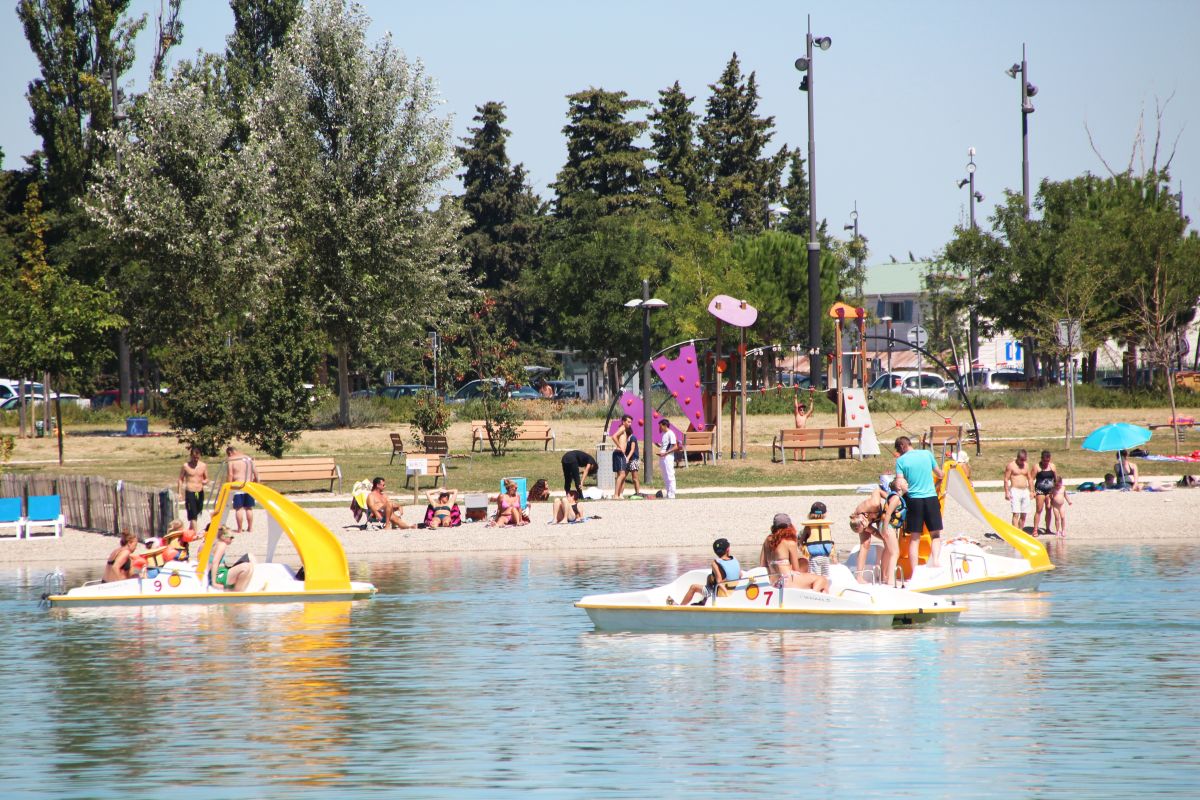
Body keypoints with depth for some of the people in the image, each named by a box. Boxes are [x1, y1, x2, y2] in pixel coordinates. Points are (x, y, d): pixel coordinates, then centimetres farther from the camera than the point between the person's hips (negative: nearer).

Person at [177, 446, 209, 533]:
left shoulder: (203, 466, 5)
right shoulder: (185, 466, -2)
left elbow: (206, 479, 13)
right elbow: (181, 479, 4)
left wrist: (205, 482, -12)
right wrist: (180, 493, -3)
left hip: (200, 493, 4)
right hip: (190, 493, -4)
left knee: (197, 514, 12)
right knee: (193, 515, -10)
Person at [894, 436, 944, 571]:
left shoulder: (901, 460, -2)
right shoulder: (927, 454, 5)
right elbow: (939, 474, 16)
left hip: (914, 500, -1)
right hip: (931, 498, 1)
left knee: (914, 538, 4)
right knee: (936, 534, 11)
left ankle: (915, 570, -2)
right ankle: (935, 559, -12)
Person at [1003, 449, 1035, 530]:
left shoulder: (1026, 465, 11)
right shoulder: (1011, 465, -5)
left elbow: (1030, 479, 19)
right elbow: (1006, 479, -5)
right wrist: (1006, 493, -11)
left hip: (1025, 491, 6)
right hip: (1015, 490, -6)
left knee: (1023, 514, 5)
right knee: (1016, 514, -13)